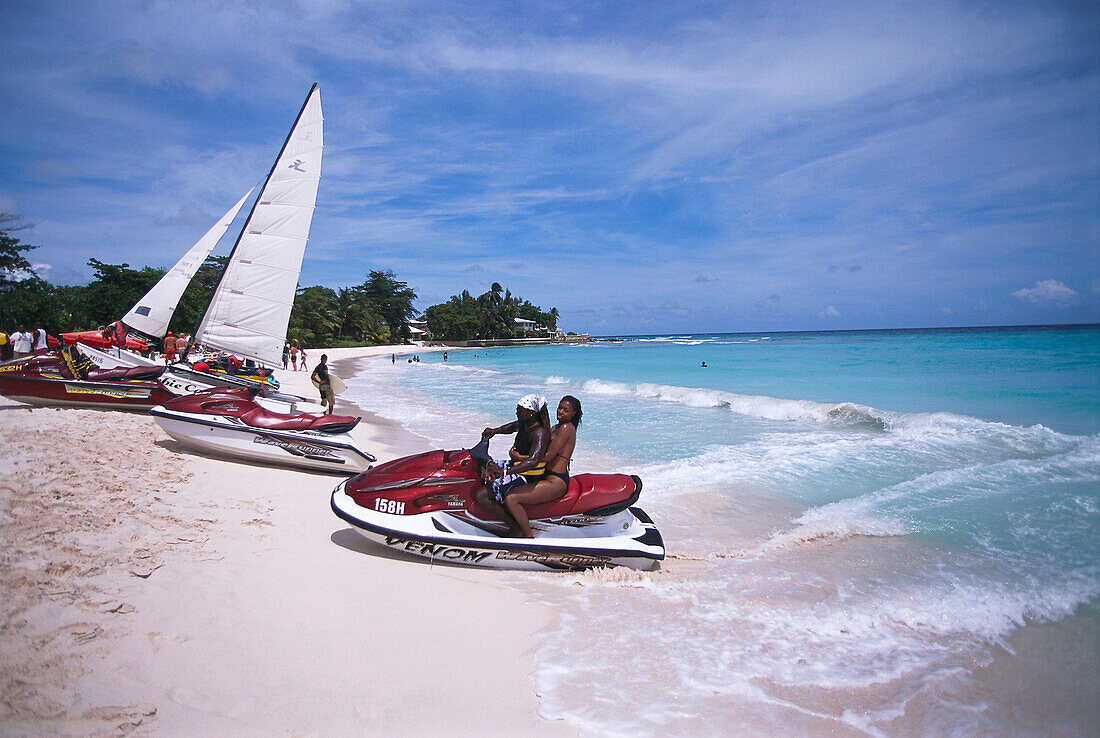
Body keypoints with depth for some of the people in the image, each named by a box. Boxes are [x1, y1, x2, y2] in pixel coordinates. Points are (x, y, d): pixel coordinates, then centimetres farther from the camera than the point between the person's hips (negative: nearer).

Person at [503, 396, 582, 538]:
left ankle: (529, 536, -9)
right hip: (547, 476, 10)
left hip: (555, 483, -10)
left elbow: (547, 456, -19)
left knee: (510, 499, -20)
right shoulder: (556, 428, 17)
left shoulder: (567, 428, -12)